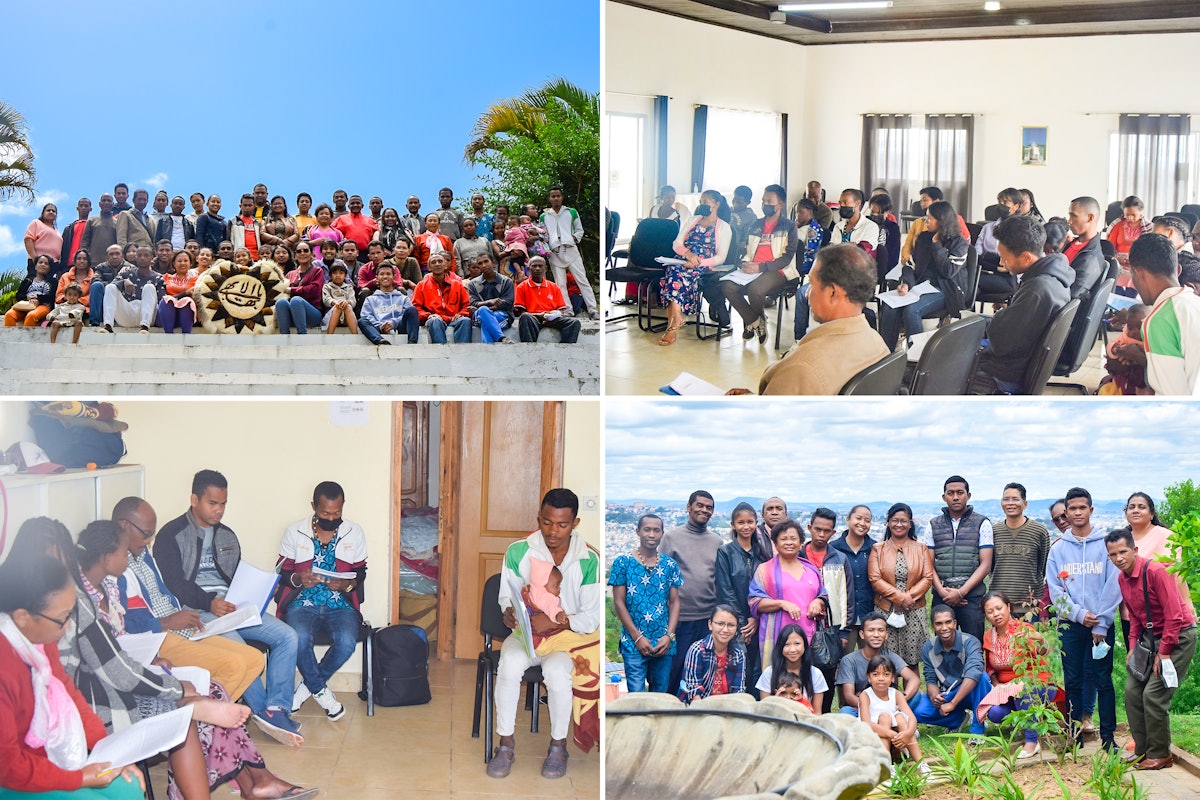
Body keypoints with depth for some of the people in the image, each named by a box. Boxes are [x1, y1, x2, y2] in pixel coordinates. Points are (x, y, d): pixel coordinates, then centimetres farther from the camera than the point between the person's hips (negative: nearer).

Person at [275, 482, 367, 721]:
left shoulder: (355, 533, 6)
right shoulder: (294, 532, 3)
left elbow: (360, 571, 11)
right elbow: (282, 571, 6)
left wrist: (346, 584, -12)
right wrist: (298, 579, -17)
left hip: (341, 605, 1)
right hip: (303, 603, -1)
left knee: (346, 642, -31)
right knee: (299, 639, -34)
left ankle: (308, 685, -3)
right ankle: (321, 691, -7)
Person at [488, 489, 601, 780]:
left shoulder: (588, 560, -12)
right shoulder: (518, 551, -7)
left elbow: (592, 618, -11)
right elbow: (506, 595, 5)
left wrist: (553, 622, -26)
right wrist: (509, 612, -20)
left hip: (568, 634, -1)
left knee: (557, 671, -33)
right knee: (509, 665, -31)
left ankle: (558, 745, -9)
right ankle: (506, 744, -14)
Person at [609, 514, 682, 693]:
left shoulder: (670, 565, 7)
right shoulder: (622, 563, -2)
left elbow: (674, 602, 7)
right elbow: (619, 603, -3)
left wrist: (669, 635, -6)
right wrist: (638, 637, -9)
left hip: (664, 644, 3)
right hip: (634, 644, -3)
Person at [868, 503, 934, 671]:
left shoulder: (921, 548, 10)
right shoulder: (878, 549, 6)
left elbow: (928, 578, 1)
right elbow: (875, 580, -4)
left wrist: (910, 597, -13)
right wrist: (900, 597, -14)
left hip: (914, 611, 1)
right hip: (885, 611, -1)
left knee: (912, 662, 3)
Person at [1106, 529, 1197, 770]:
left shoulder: (1155, 571, -22)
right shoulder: (1122, 579, 3)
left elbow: (1174, 614, -22)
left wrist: (1163, 653, -20)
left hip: (1178, 636, -8)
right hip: (1151, 637, 8)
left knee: (1153, 694, -13)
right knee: (1132, 690, 4)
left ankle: (1160, 755, 0)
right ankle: (1142, 750, 15)